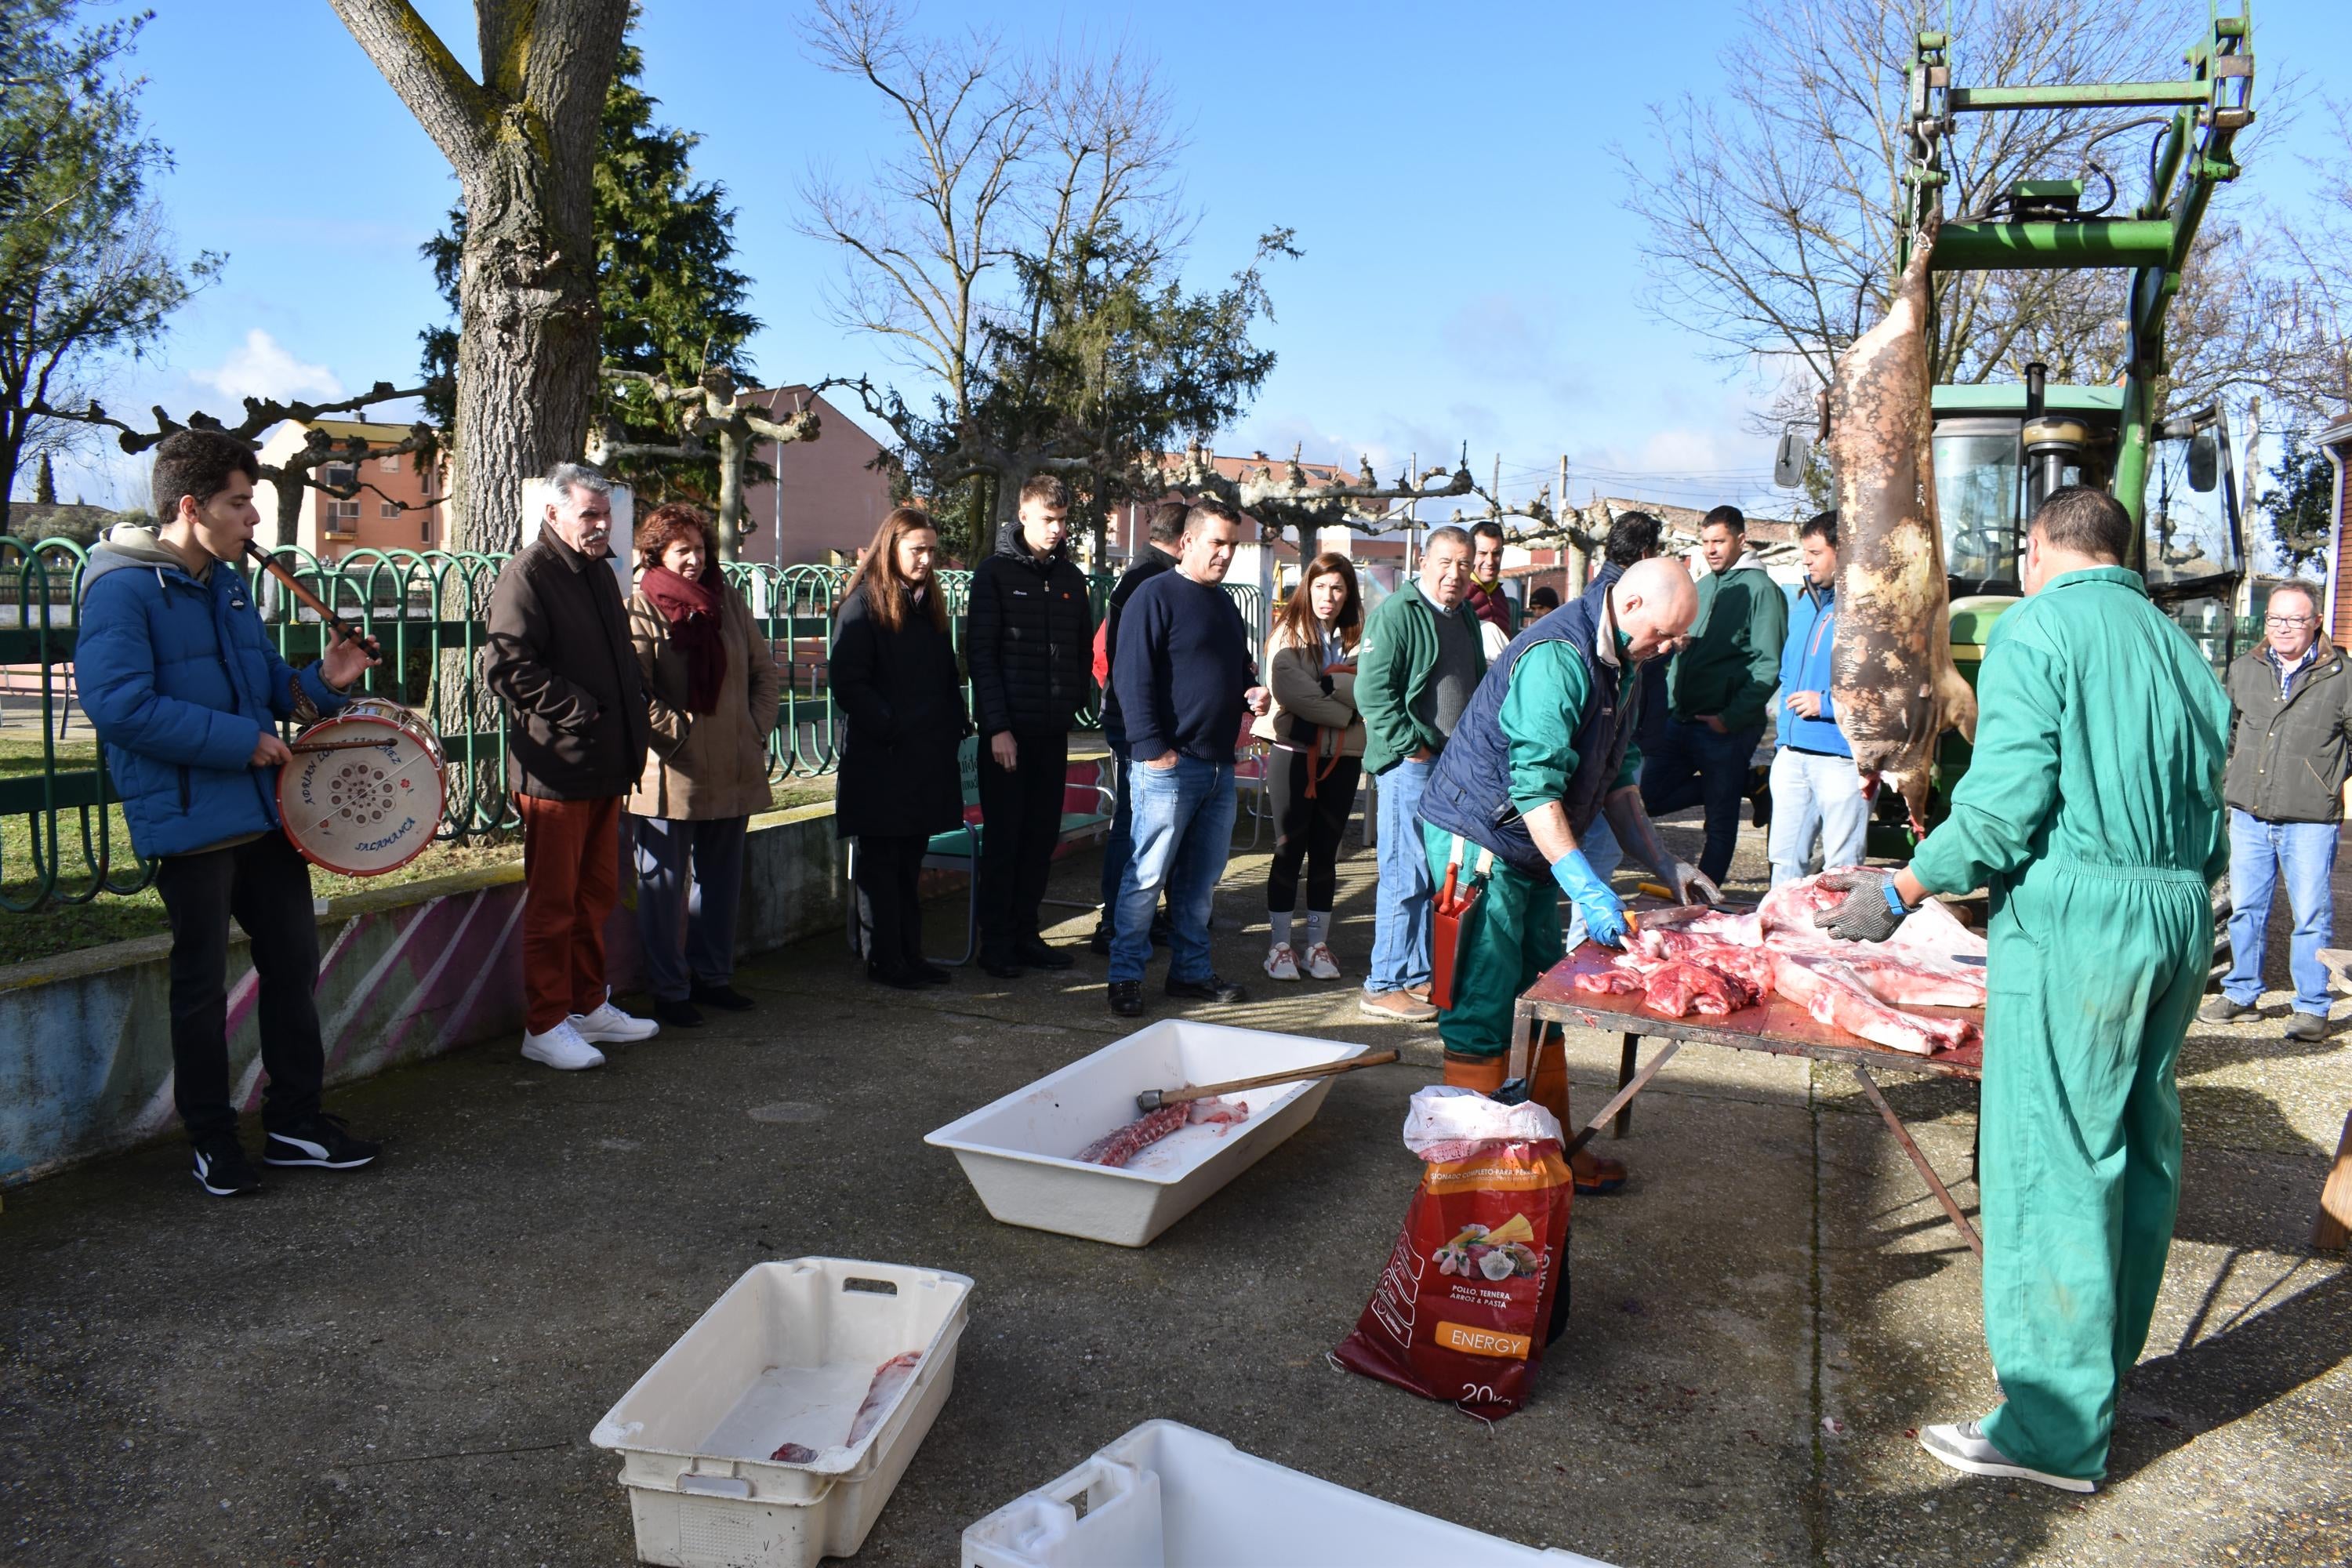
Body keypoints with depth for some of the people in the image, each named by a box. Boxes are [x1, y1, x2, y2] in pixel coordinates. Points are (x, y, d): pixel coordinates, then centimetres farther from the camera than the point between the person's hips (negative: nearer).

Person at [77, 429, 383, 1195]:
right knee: (202, 985, 5)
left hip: (265, 810, 8)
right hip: (189, 821, -8)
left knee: (293, 962, 12)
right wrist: (241, 741, -22)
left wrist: (320, 680, -1)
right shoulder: (123, 587, -14)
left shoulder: (230, 583, 12)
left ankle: (293, 1121, 25)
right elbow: (119, 705, -25)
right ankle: (213, 1142, 21)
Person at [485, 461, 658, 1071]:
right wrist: (576, 711, -20)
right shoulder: (528, 571, -10)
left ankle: (590, 1006, 28)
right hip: (554, 766, -9)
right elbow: (508, 666, -19)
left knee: (597, 895, 16)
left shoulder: (600, 570, 17)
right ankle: (545, 1025, 9)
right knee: (553, 901, -1)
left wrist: (634, 711, 13)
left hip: (604, 766, 9)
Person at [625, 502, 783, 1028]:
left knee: (721, 878, 14)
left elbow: (766, 670, 14)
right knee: (664, 884, 3)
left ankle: (713, 976, 28)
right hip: (669, 771, -5)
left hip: (732, 768, 6)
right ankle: (669, 991, 14)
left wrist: (757, 729, 4)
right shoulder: (641, 608, -6)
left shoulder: (728, 600, 10)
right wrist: (676, 734, -15)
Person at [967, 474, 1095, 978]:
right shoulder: (996, 572, -4)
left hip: (1054, 729, 5)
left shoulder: (1071, 577, 12)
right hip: (1009, 729, -5)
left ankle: (1025, 934, 19)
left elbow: (1083, 649, 18)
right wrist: (997, 727, -14)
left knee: (1043, 837, 8)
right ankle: (996, 944, 8)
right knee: (1004, 837, 0)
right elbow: (980, 653, -8)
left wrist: (1076, 702, 6)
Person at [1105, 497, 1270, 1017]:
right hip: (1169, 764, -8)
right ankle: (1126, 975, 7)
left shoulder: (1225, 605, 18)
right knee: (1148, 875, -3)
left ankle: (1191, 970, 23)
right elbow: (1133, 677, -14)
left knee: (1202, 877, 13)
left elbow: (1239, 669, 30)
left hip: (1219, 765, 8)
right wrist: (1152, 747, -19)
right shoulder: (1156, 596, -8)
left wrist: (1252, 693, 7)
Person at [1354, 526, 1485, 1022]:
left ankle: (1420, 976, 22)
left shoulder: (1465, 617, 17)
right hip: (1411, 764, -8)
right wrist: (1412, 746, -17)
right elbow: (1372, 692, -17)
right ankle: (1384, 987, 2)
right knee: (1406, 878, -6)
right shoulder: (1396, 612, -10)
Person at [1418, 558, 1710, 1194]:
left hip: (1533, 852, 10)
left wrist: (1665, 866, 11)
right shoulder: (1558, 658, -23)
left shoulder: (1615, 664, 10)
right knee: (1480, 1014, -5)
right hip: (1479, 844, -10)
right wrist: (1585, 886, -31)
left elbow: (1617, 777, 17)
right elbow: (1535, 788, -28)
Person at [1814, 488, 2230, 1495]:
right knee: (2141, 1149, 17)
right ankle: (2103, 1368, 32)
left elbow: (2005, 798, -16)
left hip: (2074, 921, -8)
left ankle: (2057, 1431, 3)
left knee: (2054, 1166, -4)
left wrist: (1900, 891, -9)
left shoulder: (2037, 629, -6)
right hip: (2181, 921, 8)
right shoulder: (2178, 647, 16)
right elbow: (2208, 818, 15)